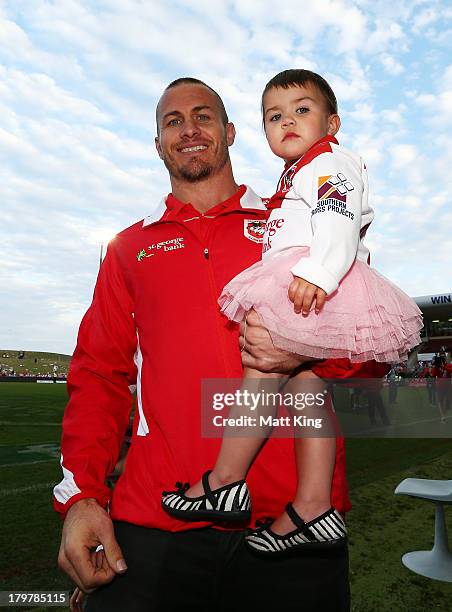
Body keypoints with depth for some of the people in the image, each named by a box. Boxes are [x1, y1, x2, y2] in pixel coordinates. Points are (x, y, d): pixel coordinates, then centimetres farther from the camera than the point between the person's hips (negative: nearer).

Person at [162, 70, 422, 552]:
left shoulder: (329, 162, 4)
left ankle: (225, 482, -2)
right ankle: (313, 506, 9)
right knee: (304, 386, 5)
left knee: (261, 370, -12)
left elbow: (339, 222, -16)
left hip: (314, 292, -10)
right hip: (310, 302, 10)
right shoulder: (298, 175, 34)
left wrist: (317, 273, -30)